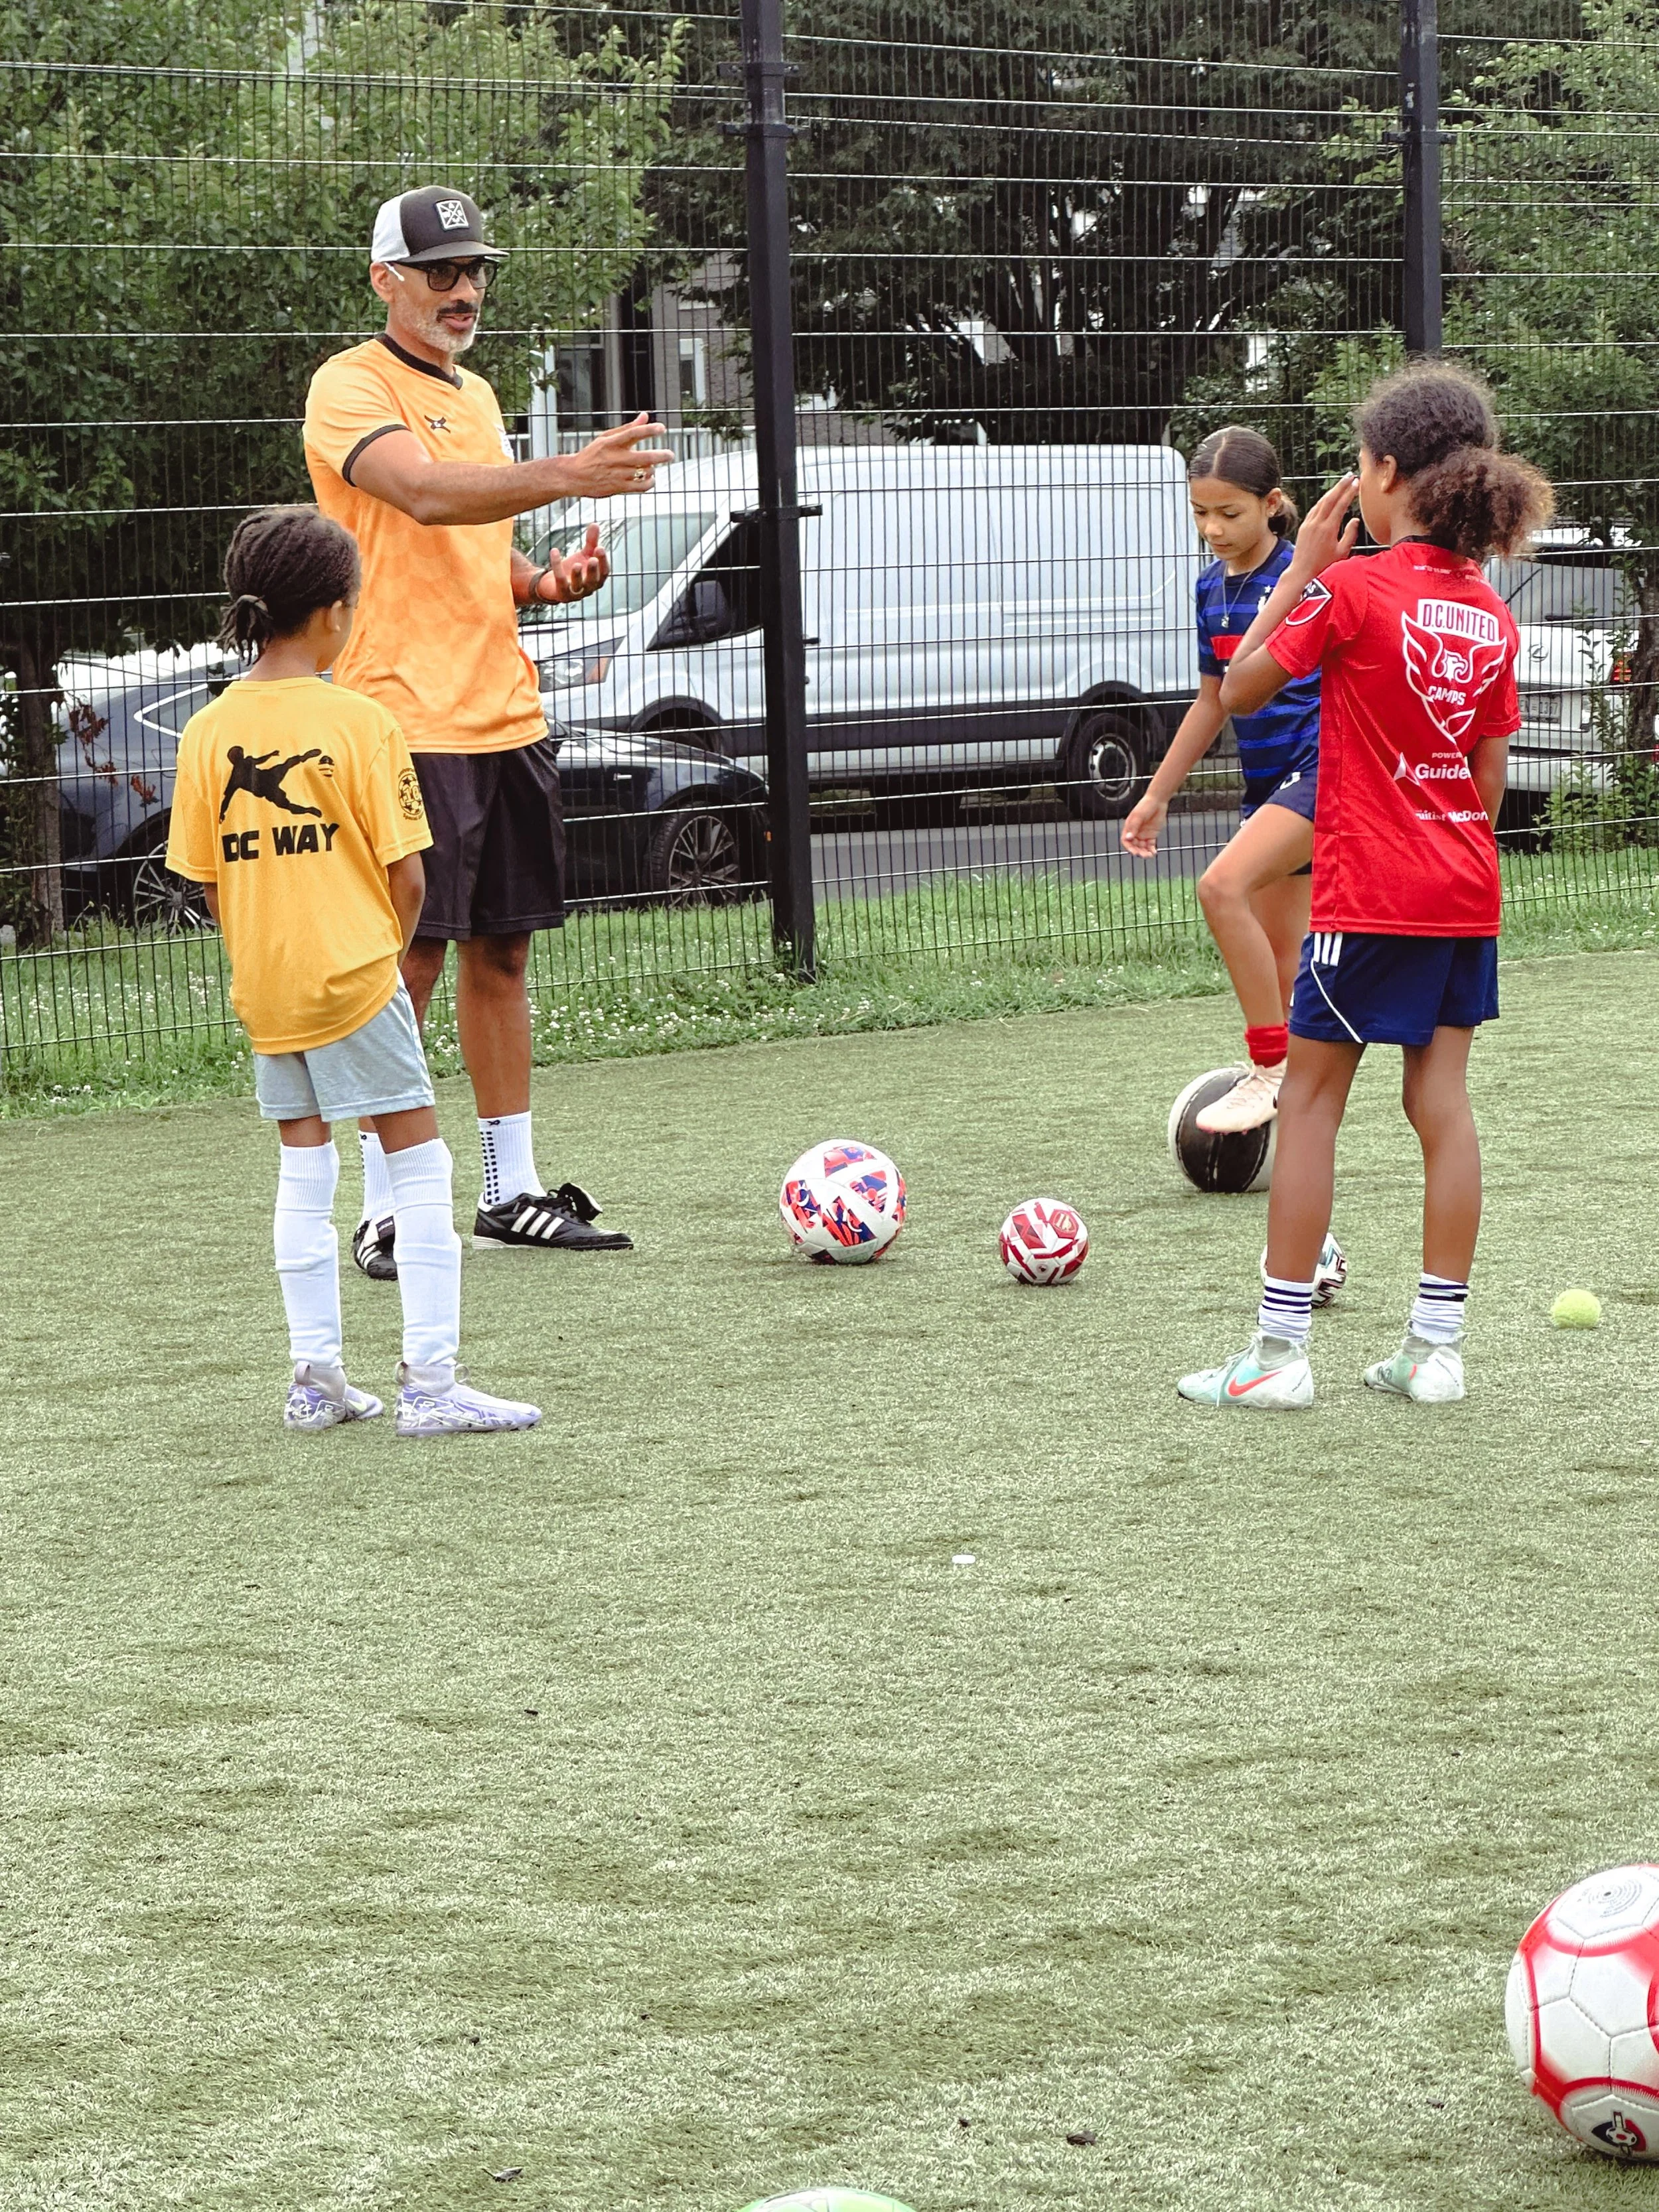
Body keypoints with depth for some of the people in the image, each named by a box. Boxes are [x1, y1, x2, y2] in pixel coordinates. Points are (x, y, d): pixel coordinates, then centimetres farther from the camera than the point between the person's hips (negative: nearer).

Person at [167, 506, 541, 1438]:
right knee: (421, 1165, 1)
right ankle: (431, 1384, -2)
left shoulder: (209, 731, 0)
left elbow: (209, 879, 5)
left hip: (261, 987, 5)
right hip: (352, 975, -5)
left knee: (304, 1171, 15)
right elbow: (406, 876, -10)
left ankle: (317, 1379, 18)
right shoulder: (359, 722, -12)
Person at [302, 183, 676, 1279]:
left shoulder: (476, 395, 18)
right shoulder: (351, 388, -7)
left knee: (501, 952, 10)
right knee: (410, 960, -6)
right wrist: (566, 476, -38)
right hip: (408, 723, -8)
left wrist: (546, 579, 5)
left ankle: (514, 1195, 17)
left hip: (508, 715, 8)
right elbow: (424, 494, -26)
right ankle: (386, 1212, 0)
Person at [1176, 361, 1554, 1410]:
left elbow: (1240, 689, -4)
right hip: (1465, 891, 6)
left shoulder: (1354, 587, -14)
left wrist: (1301, 568, 0)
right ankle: (1437, 1347, 9)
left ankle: (1281, 1351, 4)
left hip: (1370, 892, -6)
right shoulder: (1490, 612, 5)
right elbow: (1492, 772, 10)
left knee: (1311, 1101, 2)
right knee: (1442, 1100, 8)